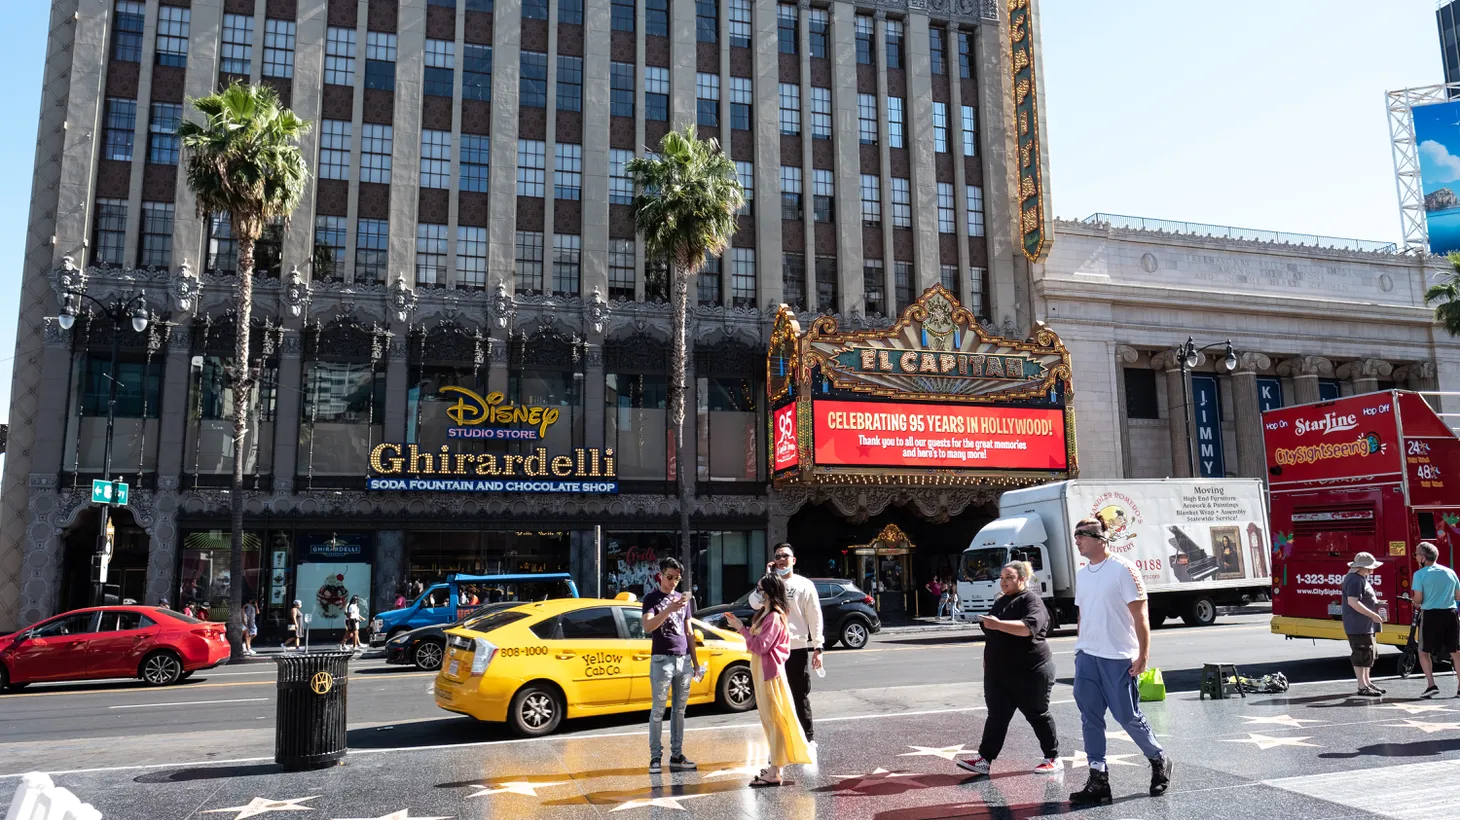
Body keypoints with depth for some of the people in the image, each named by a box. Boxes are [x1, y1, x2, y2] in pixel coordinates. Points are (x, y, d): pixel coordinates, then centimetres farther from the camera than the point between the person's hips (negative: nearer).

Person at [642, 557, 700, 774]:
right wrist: (669, 609, -27)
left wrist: (695, 661, 15)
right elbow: (648, 627, -15)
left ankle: (676, 756, 11)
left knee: (680, 709, 6)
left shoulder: (683, 599, 16)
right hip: (661, 660, -5)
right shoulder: (651, 598, 1)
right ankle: (655, 757, 0)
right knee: (658, 710, -3)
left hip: (683, 660, 5)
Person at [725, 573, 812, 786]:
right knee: (770, 720, 15)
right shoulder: (763, 615, 12)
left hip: (769, 672, -10)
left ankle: (774, 773, -4)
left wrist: (741, 628, -16)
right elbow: (756, 641, 10)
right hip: (762, 671, 10)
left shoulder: (774, 617, -18)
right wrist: (740, 626, 2)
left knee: (775, 720, -6)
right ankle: (775, 765, 24)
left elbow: (761, 646, -22)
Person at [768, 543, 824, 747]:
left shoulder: (804, 584, 0)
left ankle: (808, 738, 17)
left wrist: (817, 648, -9)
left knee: (800, 696, 5)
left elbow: (815, 617, -3)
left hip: (798, 649, -3)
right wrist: (767, 577, -12)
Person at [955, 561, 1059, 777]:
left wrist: (998, 624, -35)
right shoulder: (1000, 602, 16)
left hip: (1029, 673, -7)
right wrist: (988, 658, 27)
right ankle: (984, 759, 3)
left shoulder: (1031, 600, -11)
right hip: (998, 673, 7)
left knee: (1038, 715, 6)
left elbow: (1029, 627, -30)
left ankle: (1053, 758, 20)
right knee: (996, 717, 4)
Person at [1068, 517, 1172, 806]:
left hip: (1117, 658, -6)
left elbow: (1140, 614, -11)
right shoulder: (1081, 574, 11)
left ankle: (1159, 762, 28)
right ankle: (1098, 779, 10)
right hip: (1086, 657, 6)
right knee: (1090, 717, 3)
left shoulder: (1123, 569, -10)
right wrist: (1081, 648, 16)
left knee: (1127, 716, 3)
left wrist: (1143, 654, -14)